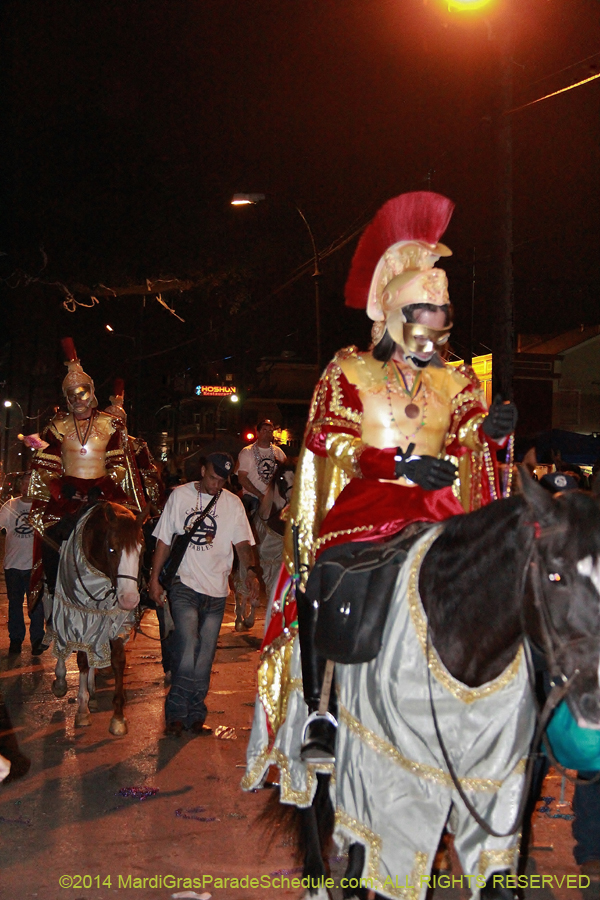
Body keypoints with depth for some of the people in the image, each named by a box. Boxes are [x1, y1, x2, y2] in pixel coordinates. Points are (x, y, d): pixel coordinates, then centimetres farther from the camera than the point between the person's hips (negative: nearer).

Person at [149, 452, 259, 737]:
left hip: (216, 590, 2)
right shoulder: (180, 495, 3)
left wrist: (249, 570, -17)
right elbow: (164, 540, 6)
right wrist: (155, 578, 2)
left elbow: (242, 542, 2)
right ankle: (176, 713, -6)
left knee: (205, 656, 5)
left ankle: (195, 716, 17)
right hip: (184, 586, -2)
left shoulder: (233, 503, 7)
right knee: (188, 646, -17)